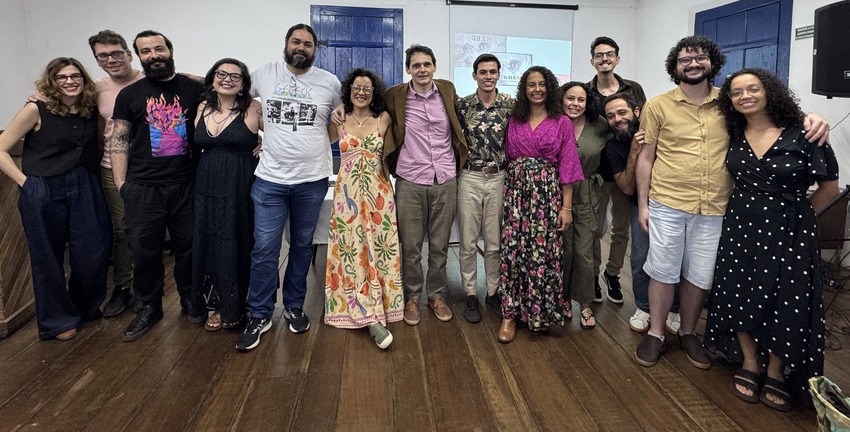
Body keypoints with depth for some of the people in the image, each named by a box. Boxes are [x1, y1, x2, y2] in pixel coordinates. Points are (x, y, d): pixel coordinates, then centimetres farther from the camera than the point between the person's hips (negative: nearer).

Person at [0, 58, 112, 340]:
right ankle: (57, 320, 26)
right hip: (44, 193, -3)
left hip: (86, 189, 4)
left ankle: (86, 307, 31)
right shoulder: (37, 110, -7)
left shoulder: (91, 108, 5)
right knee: (48, 258, 8)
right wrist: (25, 182, -10)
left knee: (95, 252, 4)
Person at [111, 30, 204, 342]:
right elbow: (119, 141, 9)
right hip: (143, 187, 1)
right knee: (144, 249, 5)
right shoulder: (129, 94, 8)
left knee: (189, 246, 7)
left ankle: (190, 300, 27)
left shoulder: (195, 89, 6)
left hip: (187, 184, 0)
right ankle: (149, 307, 23)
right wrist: (121, 184, 1)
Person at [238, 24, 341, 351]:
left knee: (302, 245, 12)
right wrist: (265, 128, 12)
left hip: (312, 180, 1)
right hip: (270, 179, 0)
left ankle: (294, 306, 29)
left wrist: (320, 136, 6)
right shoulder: (264, 74, 4)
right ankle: (260, 315, 13)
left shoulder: (330, 82, 2)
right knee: (264, 248, -2)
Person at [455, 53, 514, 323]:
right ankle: (470, 294, 17)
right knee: (468, 242, 4)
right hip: (469, 178, 0)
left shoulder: (510, 105, 1)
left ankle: (493, 291, 23)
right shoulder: (462, 105, 1)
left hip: (499, 178, 0)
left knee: (495, 241, 7)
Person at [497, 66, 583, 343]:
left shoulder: (562, 122, 4)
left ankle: (539, 313, 16)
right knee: (513, 249, -3)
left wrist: (566, 206, -4)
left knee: (544, 251, -2)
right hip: (515, 188, 2)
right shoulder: (514, 121, 11)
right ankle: (510, 313, 7)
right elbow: (507, 156, 12)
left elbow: (567, 165, 1)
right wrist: (507, 192, 1)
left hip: (548, 191, -2)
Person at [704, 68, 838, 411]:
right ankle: (749, 365, 25)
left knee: (786, 303, 3)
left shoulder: (802, 134, -9)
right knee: (742, 297, 7)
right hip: (741, 227, 3)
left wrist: (795, 216, 0)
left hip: (790, 231, -3)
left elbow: (829, 186, -2)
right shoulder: (733, 135, 1)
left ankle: (776, 374, 23)